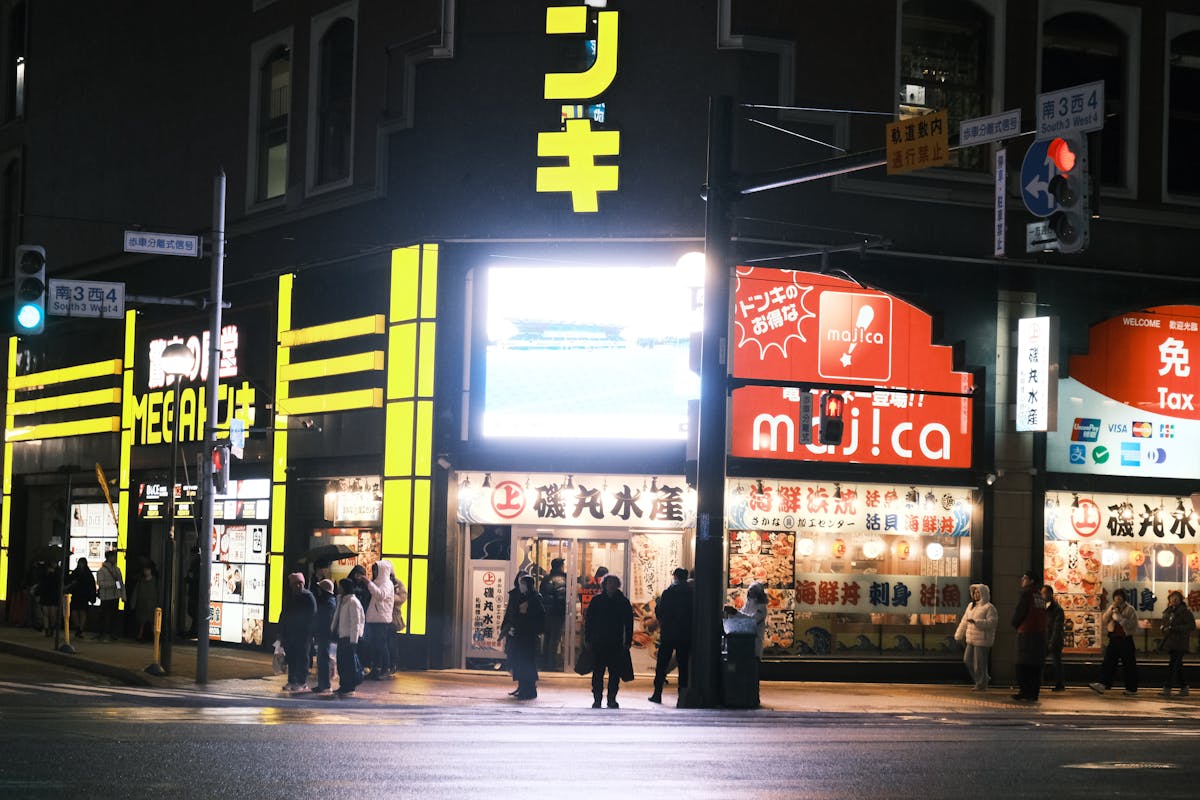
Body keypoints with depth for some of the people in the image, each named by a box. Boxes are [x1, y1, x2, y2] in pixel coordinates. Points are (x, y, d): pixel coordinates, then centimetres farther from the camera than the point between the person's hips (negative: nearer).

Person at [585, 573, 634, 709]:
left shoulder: (623, 602, 5)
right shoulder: (596, 601, 4)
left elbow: (629, 624, 6)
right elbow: (589, 621, 5)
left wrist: (628, 642, 0)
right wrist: (588, 640, 0)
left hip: (616, 644, 1)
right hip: (598, 643, 0)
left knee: (615, 673, 2)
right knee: (598, 672, 0)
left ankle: (612, 699, 10)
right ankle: (597, 699, 5)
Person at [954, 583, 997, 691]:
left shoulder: (989, 608, -8)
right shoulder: (971, 606, 16)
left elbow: (991, 622, -19)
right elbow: (964, 621, 21)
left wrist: (976, 622, -25)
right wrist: (959, 635, 20)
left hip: (982, 640, -8)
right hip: (971, 639, 8)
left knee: (979, 663, -5)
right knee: (967, 660, 9)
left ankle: (981, 685, 6)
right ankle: (984, 678, 22)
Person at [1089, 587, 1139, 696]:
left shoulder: (1129, 610, -2)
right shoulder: (1110, 608, 12)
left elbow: (1132, 625, -13)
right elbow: (1103, 621, 2)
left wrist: (1119, 617, -20)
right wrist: (1110, 610, -9)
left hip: (1126, 639, -4)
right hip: (1113, 639, 4)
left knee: (1129, 664, 3)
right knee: (1108, 663, -8)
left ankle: (1132, 688, 12)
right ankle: (1103, 685, -16)